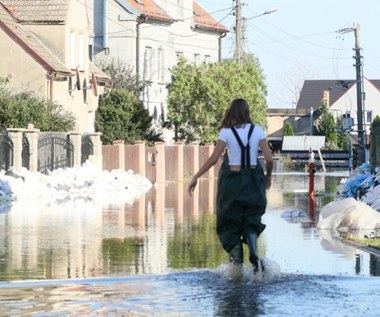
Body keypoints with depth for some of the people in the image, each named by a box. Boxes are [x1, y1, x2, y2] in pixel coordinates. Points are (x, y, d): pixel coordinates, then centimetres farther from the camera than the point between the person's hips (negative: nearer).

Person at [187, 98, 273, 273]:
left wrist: (195, 177, -1)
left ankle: (237, 262, -3)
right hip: (253, 183, 2)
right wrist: (268, 176, 16)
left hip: (232, 182, -2)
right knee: (251, 221, 13)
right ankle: (254, 254, -12)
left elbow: (213, 158, -9)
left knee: (230, 225, 10)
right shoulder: (257, 131, 0)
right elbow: (269, 159, -3)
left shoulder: (227, 132, -6)